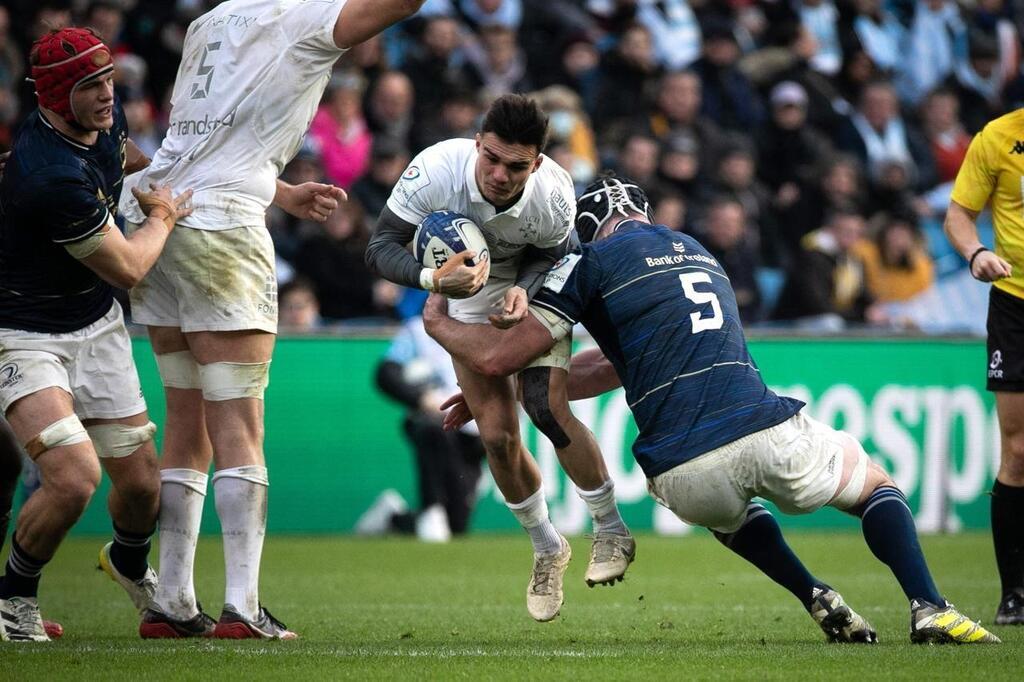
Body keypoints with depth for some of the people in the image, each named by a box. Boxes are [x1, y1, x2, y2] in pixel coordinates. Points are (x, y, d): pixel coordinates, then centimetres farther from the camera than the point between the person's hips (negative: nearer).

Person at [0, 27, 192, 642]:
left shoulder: (105, 118, -5)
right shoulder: (53, 176, -33)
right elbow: (127, 268, -19)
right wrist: (164, 217, -4)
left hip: (97, 326, 8)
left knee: (141, 481, 8)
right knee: (73, 476, -25)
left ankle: (129, 563, 43)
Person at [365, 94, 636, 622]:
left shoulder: (553, 195, -32)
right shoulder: (437, 169, -36)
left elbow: (549, 257, -11)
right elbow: (381, 247, -31)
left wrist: (524, 291, -32)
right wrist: (433, 279, -49)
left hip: (533, 287, -1)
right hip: (470, 294, 1)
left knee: (548, 409, -19)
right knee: (497, 434, -6)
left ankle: (611, 533, 1)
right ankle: (546, 550, 18)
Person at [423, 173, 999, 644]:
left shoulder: (593, 264, 9)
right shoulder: (701, 254, 28)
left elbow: (498, 357, 3)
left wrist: (439, 323, 24)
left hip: (684, 477, -2)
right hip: (770, 437, 2)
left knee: (729, 511, 37)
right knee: (876, 485, 29)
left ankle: (818, 601, 13)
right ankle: (930, 610, 3)